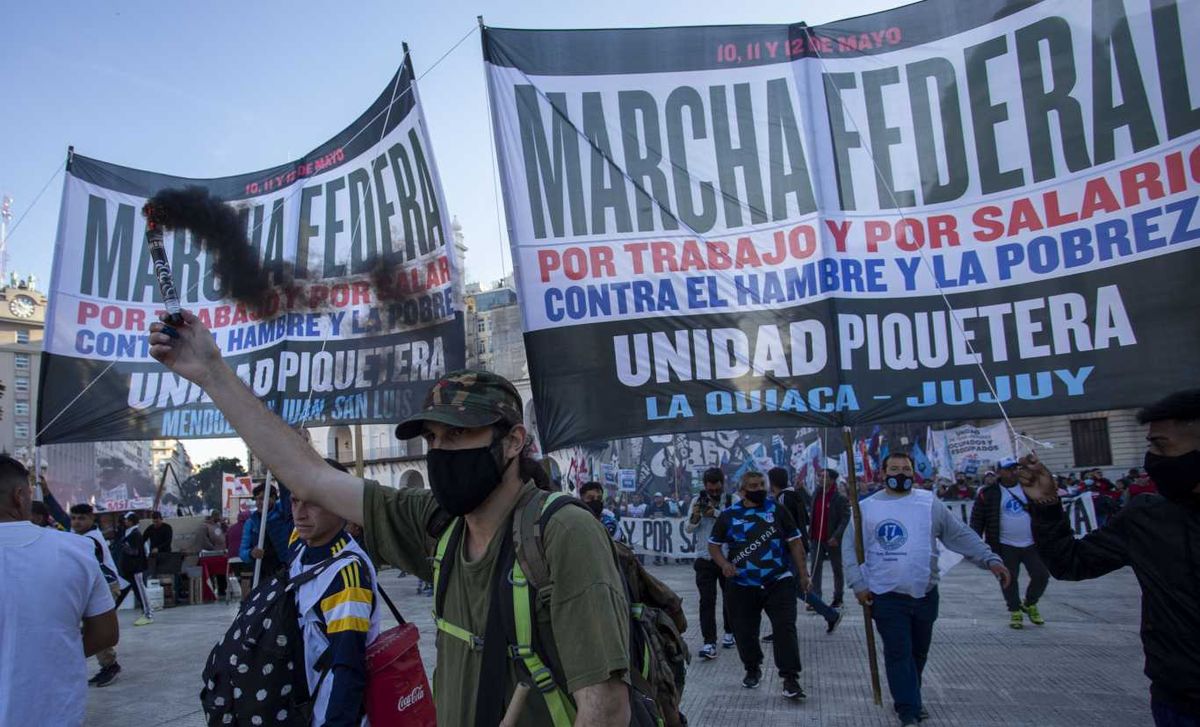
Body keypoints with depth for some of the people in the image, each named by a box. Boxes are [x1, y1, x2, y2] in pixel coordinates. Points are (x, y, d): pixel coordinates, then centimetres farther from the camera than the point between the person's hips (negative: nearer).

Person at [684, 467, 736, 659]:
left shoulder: (732, 501, -3)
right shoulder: (698, 501, 4)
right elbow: (688, 529, 2)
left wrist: (716, 513, -27)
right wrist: (695, 516, -17)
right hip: (705, 559, 1)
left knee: (730, 598, 14)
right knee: (707, 601, -7)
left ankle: (729, 633, 35)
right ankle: (709, 643, -8)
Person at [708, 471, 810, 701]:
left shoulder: (777, 510, 2)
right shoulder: (728, 515, 1)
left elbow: (795, 542, 7)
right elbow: (713, 545, 9)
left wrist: (803, 574, 3)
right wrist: (724, 564, -10)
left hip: (778, 583, -1)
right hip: (742, 586, 1)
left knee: (785, 628, -9)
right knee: (744, 631, 9)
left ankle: (790, 680, -3)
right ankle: (752, 669, 34)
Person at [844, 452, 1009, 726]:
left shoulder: (929, 503, 1)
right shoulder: (867, 508, -3)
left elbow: (961, 535, 4)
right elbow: (850, 547, 1)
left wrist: (990, 559, -6)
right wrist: (858, 584, -6)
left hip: (925, 594, 3)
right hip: (886, 596, -3)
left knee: (919, 652, 16)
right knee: (898, 653, -3)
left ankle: (908, 699, 36)